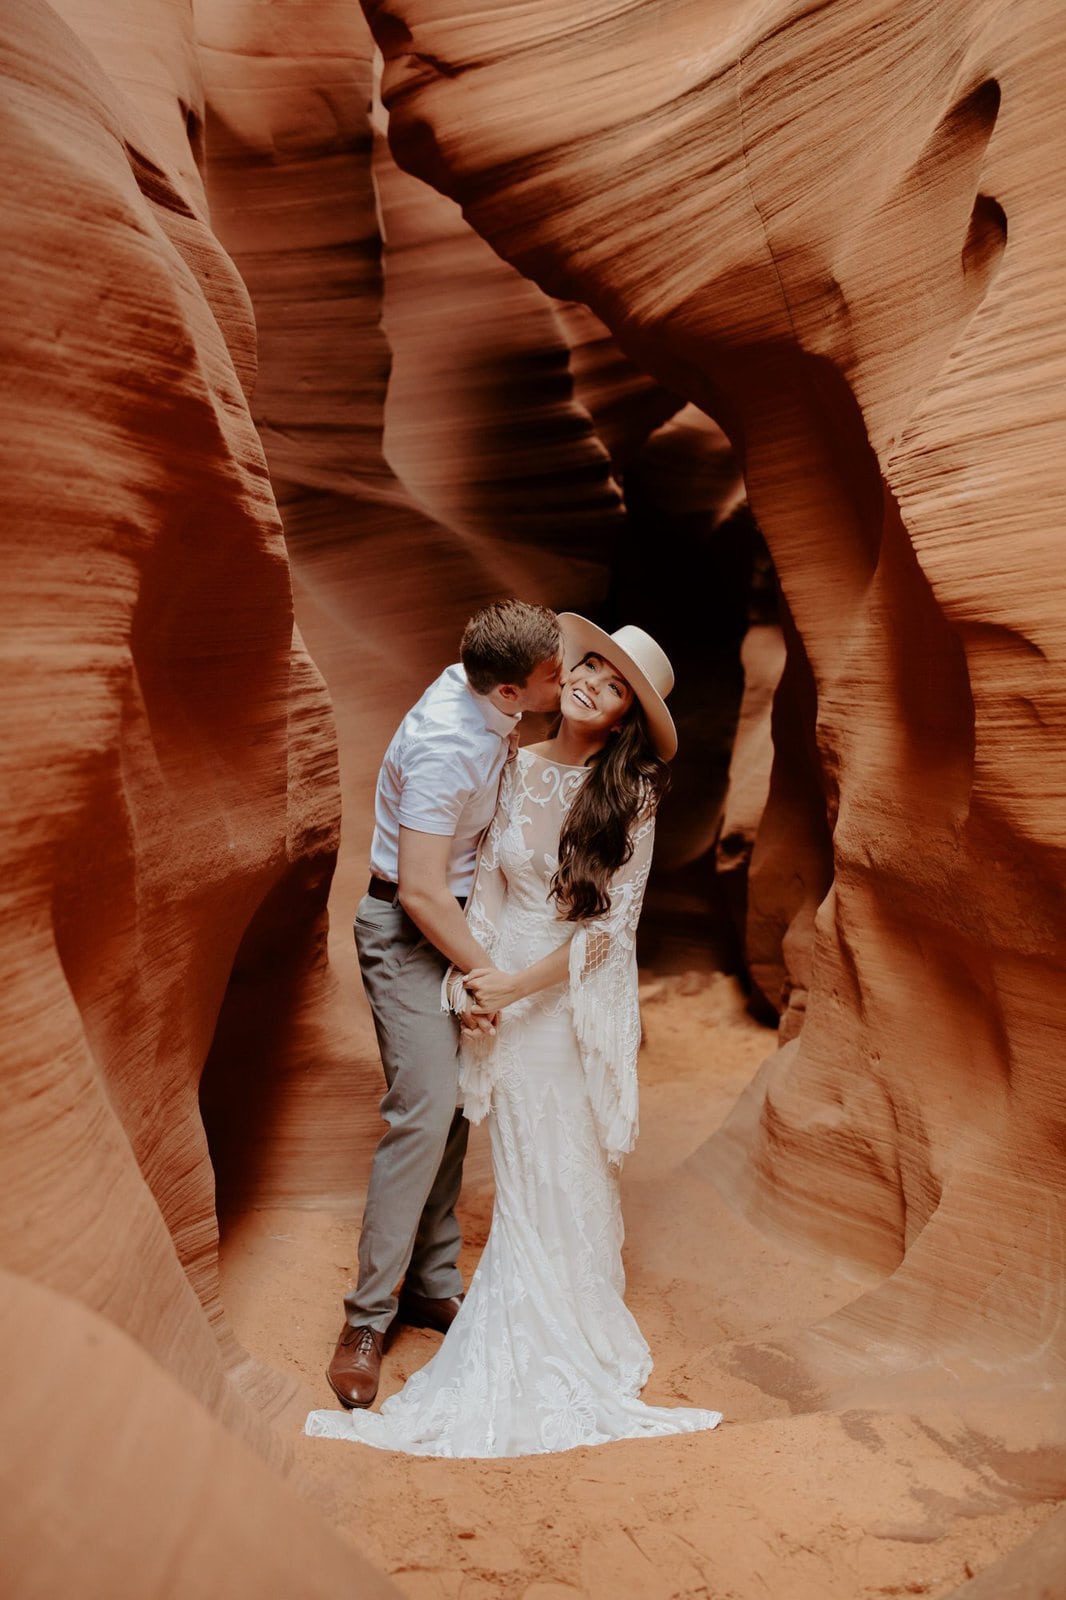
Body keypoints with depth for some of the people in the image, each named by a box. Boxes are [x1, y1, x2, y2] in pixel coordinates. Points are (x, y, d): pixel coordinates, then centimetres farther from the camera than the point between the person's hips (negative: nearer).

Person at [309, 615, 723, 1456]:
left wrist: (522, 981, -16)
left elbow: (614, 919, -12)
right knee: (522, 1171, 13)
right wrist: (472, 969, -10)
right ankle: (528, 1337, 32)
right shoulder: (517, 767, -1)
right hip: (507, 992, 3)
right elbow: (489, 878, 2)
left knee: (575, 1168, 11)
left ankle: (570, 1331, 32)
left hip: (581, 999, -2)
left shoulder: (631, 792, -10)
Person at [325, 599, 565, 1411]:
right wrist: (487, 972, -16)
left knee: (453, 1107, 10)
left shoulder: (481, 689, -3)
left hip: (457, 914, 8)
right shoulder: (445, 748, -29)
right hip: (409, 930, -8)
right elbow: (422, 892, -27)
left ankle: (433, 1284, 24)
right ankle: (367, 1319, 3)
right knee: (425, 1108, -12)